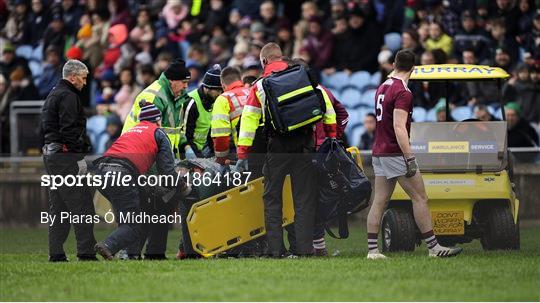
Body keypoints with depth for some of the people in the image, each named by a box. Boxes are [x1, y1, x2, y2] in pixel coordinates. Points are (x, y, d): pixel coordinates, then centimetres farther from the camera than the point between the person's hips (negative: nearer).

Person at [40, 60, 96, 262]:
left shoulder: (52, 95, 21)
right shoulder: (68, 96, -11)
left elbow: (44, 128, 22)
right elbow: (69, 130, -19)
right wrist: (81, 155, -18)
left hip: (50, 154, 10)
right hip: (66, 155, -10)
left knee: (58, 206, 11)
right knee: (82, 205, -10)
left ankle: (56, 253, 10)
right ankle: (86, 251, -13)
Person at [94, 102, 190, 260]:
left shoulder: (130, 131, 35)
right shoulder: (158, 134, 16)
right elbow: (166, 170, 6)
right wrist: (183, 187, 23)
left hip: (102, 171, 6)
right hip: (122, 174, -6)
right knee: (133, 227, -3)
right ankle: (108, 246, -28)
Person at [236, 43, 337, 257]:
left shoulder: (259, 86, 7)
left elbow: (248, 121, 3)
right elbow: (325, 102, 6)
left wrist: (242, 155, 2)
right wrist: (332, 134, 10)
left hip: (277, 145, -1)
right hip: (304, 142, 1)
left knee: (272, 198, 8)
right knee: (304, 197, 5)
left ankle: (275, 248, 3)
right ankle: (304, 247, 1)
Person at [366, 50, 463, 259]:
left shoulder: (382, 87, 13)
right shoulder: (402, 92, -15)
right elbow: (399, 128, -22)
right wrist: (410, 159, -23)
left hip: (379, 153, 9)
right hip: (396, 153, -9)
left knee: (379, 201, 6)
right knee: (420, 198, -2)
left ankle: (372, 249, 2)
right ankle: (433, 247, -1)